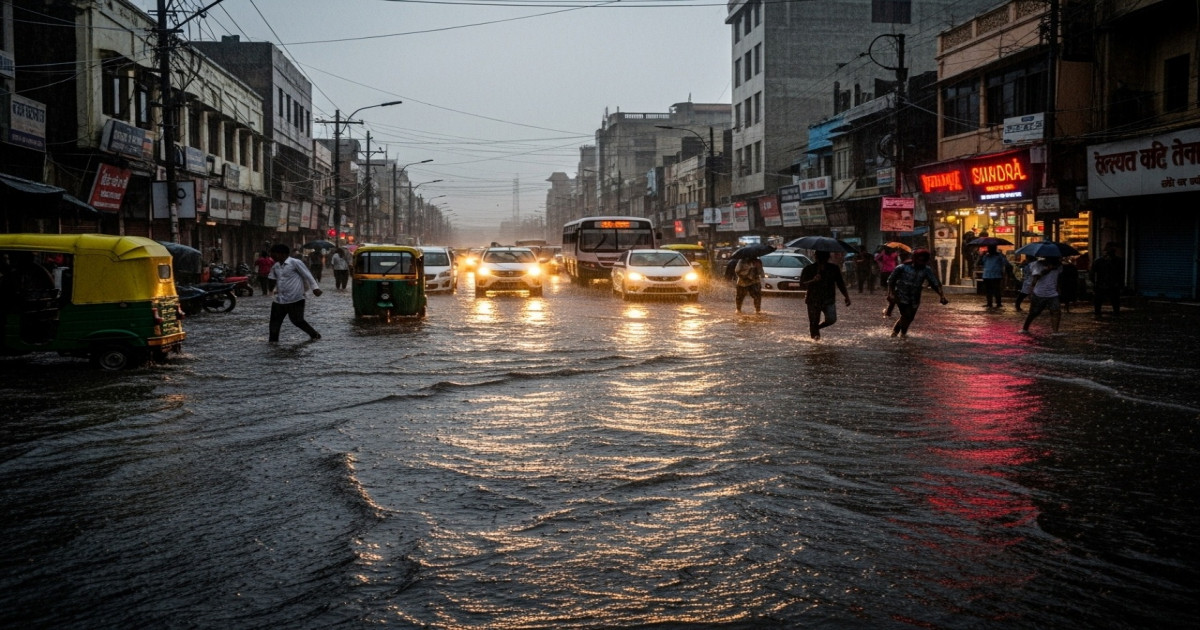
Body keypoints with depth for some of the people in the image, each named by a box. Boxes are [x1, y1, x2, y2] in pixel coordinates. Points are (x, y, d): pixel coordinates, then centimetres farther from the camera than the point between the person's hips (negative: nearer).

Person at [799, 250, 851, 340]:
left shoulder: (834, 268, 7)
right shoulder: (809, 269, -2)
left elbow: (840, 284, 14)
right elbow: (802, 284, -9)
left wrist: (846, 296, 7)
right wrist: (813, 281, -27)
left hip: (829, 300, 2)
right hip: (813, 301, -2)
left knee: (832, 319, -13)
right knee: (814, 322, -2)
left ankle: (816, 328, 15)